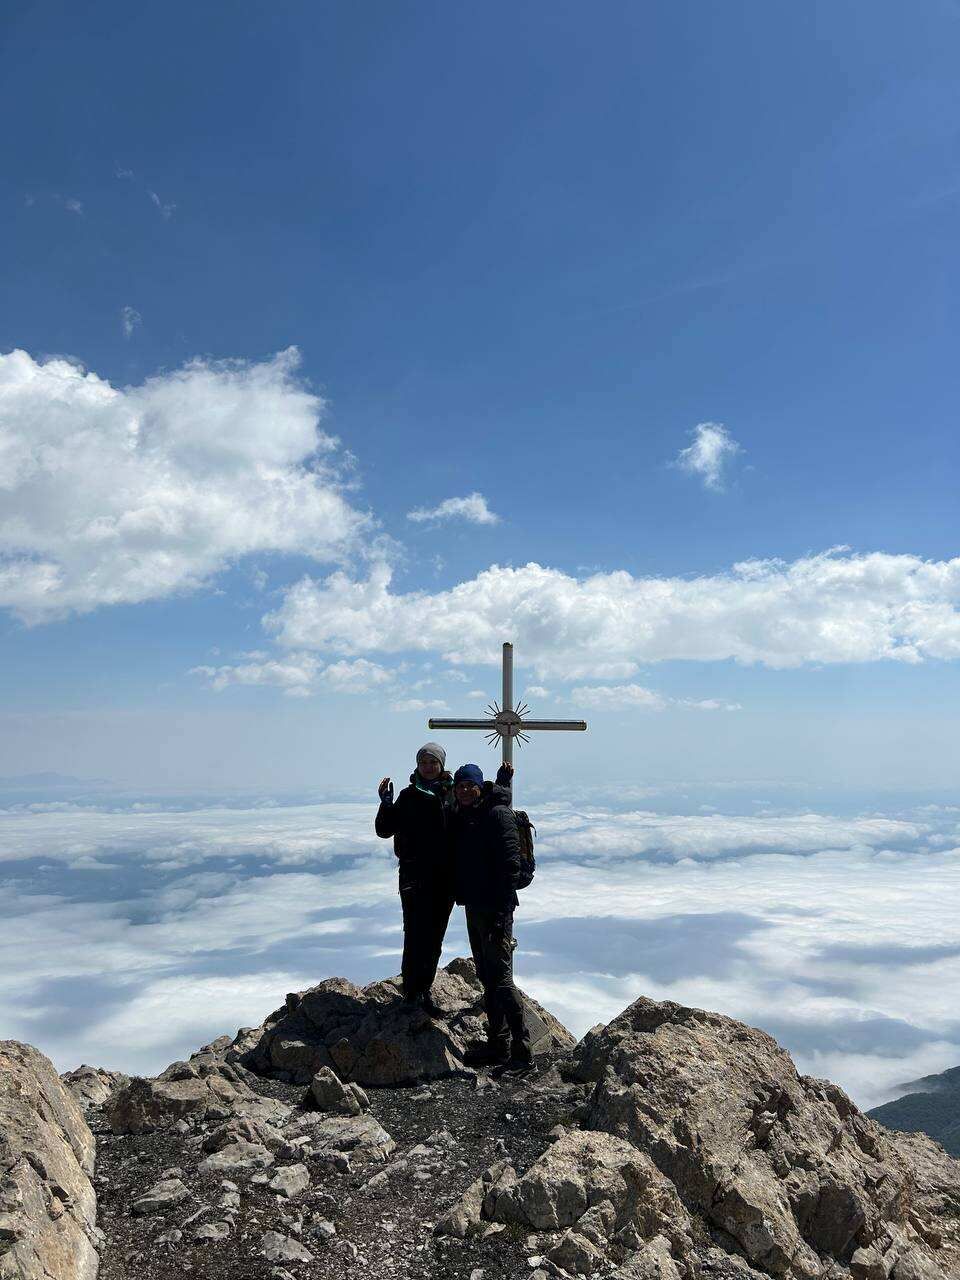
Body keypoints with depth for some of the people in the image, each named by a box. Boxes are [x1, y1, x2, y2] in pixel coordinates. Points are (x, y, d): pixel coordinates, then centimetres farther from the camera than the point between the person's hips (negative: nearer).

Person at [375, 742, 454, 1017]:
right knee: (416, 933, -9)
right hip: (415, 873, -3)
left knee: (435, 936, 10)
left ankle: (423, 990, 21)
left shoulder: (453, 793, 7)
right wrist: (386, 804, -15)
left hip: (445, 876, 3)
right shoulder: (409, 796, 2)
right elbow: (384, 830, 2)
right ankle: (413, 992, -1)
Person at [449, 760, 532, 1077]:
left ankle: (522, 1053, 0)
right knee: (486, 979, 15)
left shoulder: (498, 814, -13)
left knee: (501, 979, -7)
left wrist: (502, 912, -22)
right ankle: (498, 1046, 25)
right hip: (473, 907, 8)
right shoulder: (458, 817, 11)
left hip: (495, 908, -8)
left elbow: (510, 866, -18)